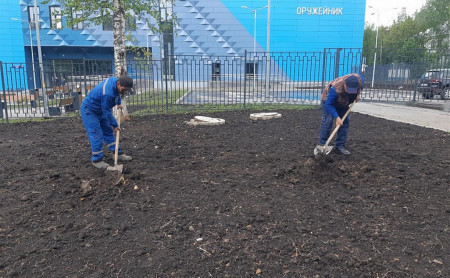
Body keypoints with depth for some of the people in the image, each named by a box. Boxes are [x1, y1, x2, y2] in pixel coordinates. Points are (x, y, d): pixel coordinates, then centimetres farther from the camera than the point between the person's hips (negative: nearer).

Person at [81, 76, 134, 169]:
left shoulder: (115, 80, -10)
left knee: (108, 131, 11)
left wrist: (118, 103, 19)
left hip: (100, 110, 9)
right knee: (96, 135, -11)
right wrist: (115, 125, -17)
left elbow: (117, 94, 17)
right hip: (89, 111, -9)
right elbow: (107, 112, -27)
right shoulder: (107, 93, -37)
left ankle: (118, 154, 18)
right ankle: (97, 160, 0)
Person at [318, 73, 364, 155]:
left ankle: (340, 146, 3)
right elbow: (329, 104, -35)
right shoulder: (336, 88, -44)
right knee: (327, 121, -16)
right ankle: (322, 145, -10)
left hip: (343, 103, 6)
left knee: (345, 122, -2)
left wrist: (358, 94, -10)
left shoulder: (360, 80, -28)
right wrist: (337, 117, -39)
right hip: (329, 100, -5)